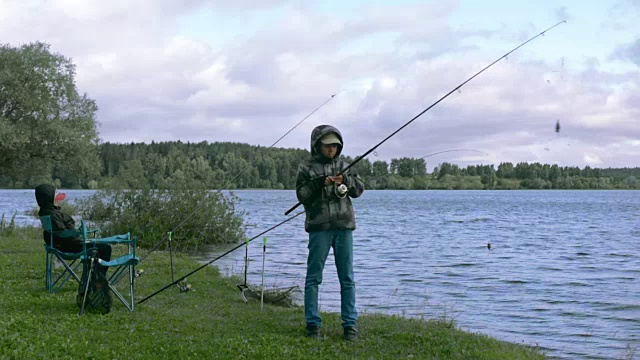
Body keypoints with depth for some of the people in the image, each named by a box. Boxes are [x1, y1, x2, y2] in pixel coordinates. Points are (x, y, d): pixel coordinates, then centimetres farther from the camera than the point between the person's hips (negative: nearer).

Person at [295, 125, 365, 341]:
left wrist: (346, 180, -11)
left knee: (347, 277, 4)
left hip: (343, 226, 3)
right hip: (319, 227, -3)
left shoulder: (343, 166, 14)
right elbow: (301, 195, -3)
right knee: (313, 277, -1)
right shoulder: (306, 168, 4)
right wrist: (318, 184, -18)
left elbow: (359, 189, 9)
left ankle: (350, 325, 9)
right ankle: (313, 325, 7)